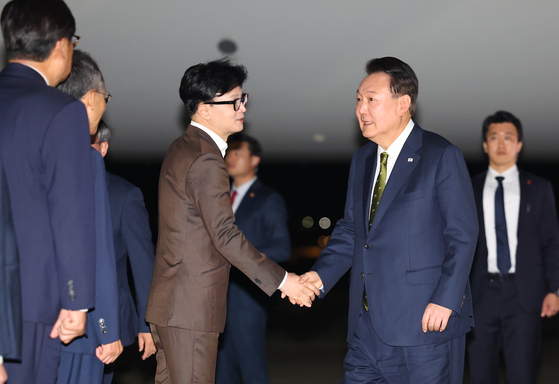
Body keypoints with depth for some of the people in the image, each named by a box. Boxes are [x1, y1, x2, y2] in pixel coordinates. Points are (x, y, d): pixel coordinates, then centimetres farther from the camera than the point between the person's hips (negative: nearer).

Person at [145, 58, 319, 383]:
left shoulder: (182, 149, 15)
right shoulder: (206, 161, -18)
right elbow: (225, 235, -22)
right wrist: (281, 280, -17)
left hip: (170, 304, 10)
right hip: (191, 308, -10)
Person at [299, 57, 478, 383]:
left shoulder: (442, 156, -8)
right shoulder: (362, 159, 14)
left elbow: (463, 234, -10)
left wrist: (445, 300, -16)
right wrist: (321, 275, 2)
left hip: (425, 321, -7)